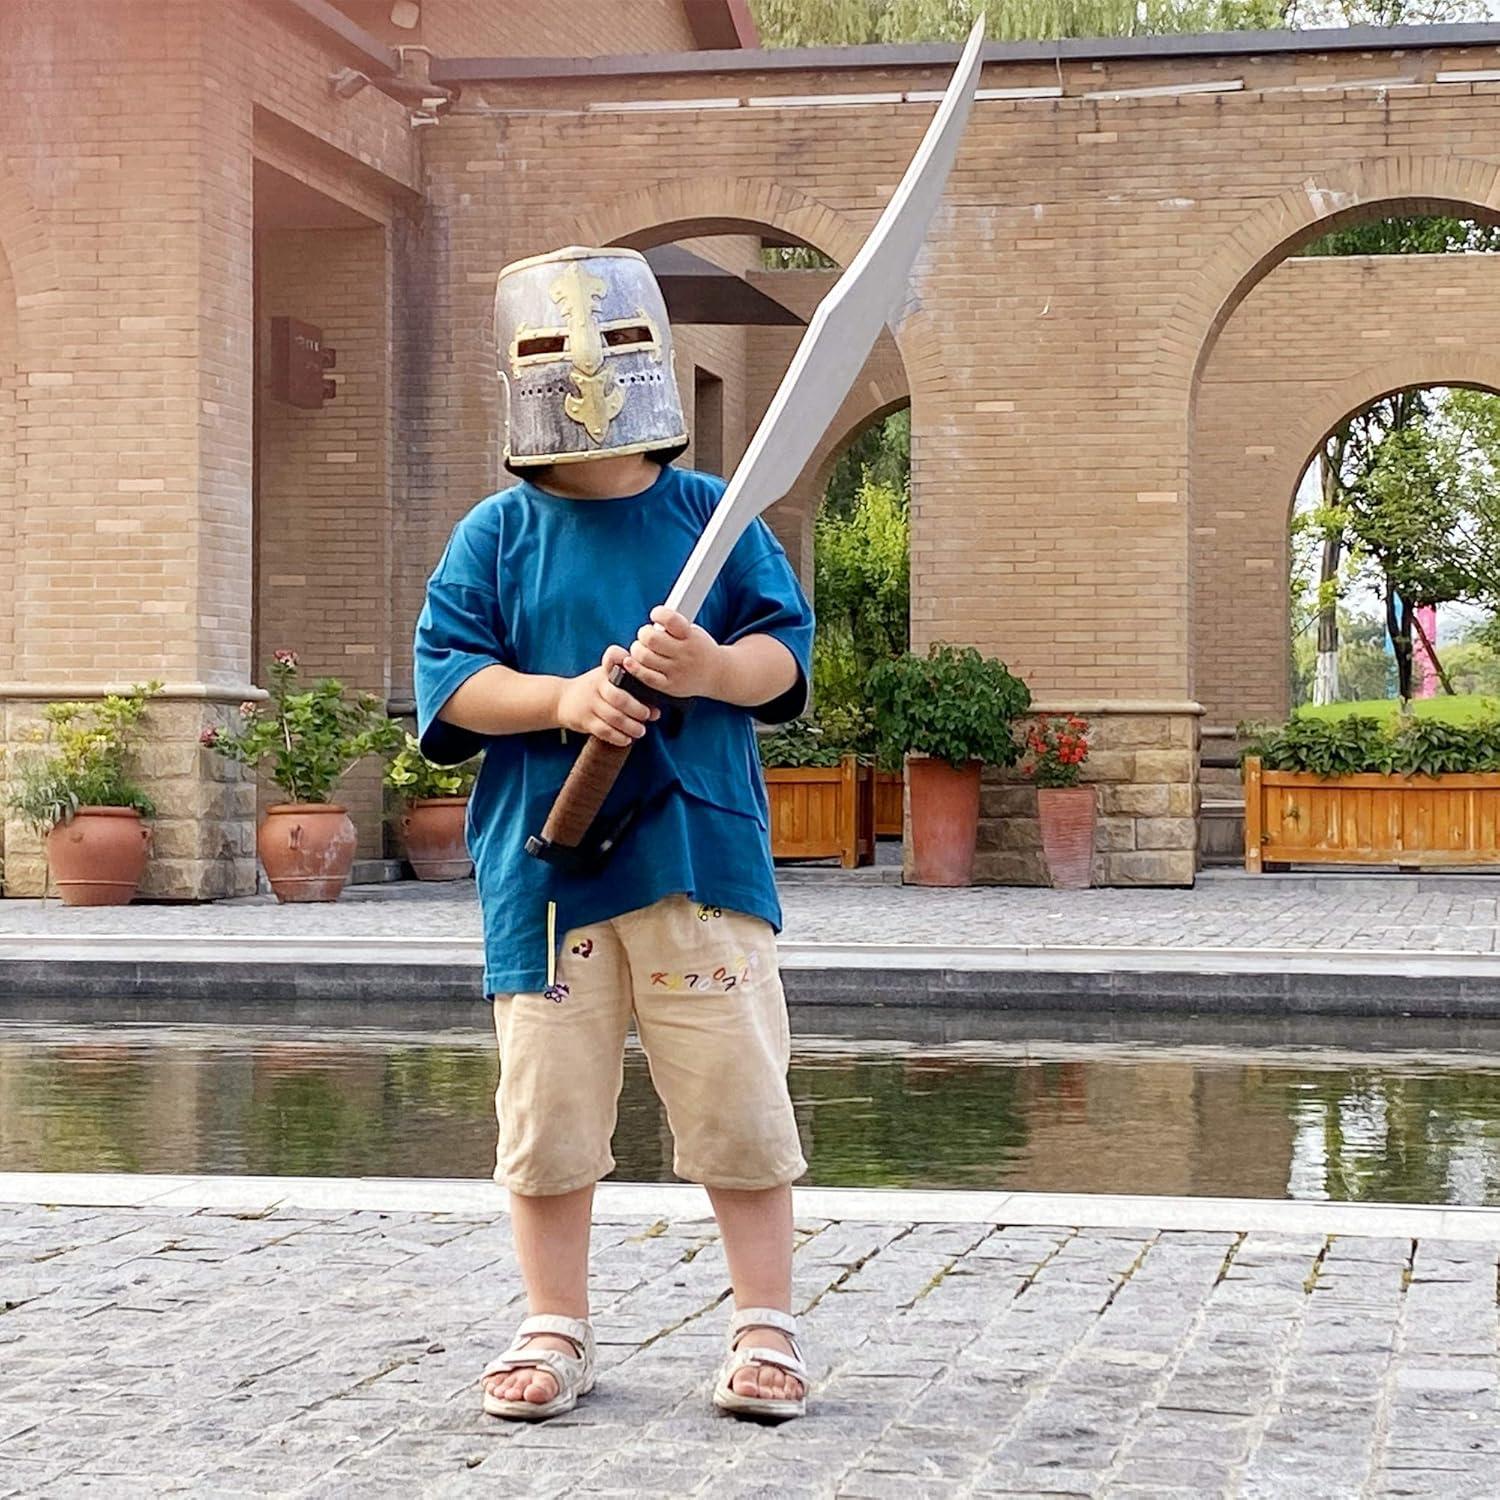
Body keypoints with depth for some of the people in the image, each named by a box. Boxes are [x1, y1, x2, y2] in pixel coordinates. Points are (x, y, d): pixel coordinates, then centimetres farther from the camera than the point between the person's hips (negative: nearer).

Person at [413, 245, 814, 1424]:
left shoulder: (716, 518, 8)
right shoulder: (496, 536, 7)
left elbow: (786, 652, 3)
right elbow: (447, 677, 0)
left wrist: (712, 669, -19)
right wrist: (565, 699, -17)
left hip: (702, 853, 0)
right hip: (544, 861, 1)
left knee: (740, 1102, 0)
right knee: (549, 1106, 6)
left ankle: (766, 1331, 12)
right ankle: (556, 1334, 19)